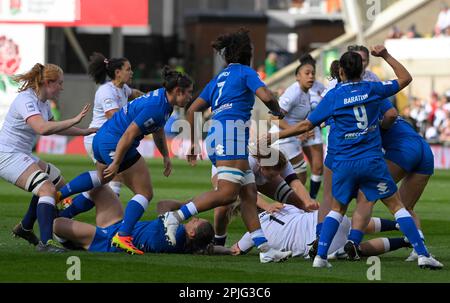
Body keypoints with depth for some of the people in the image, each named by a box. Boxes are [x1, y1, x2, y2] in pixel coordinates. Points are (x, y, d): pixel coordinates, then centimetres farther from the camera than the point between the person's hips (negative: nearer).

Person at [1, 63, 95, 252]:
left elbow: (54, 128, 29)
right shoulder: (26, 100, -20)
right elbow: (43, 128, -36)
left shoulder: (43, 102, 11)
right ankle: (45, 242, -35)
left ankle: (25, 227, 32)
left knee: (58, 183, 22)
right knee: (47, 188, -26)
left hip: (22, 155, 11)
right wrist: (74, 121, -32)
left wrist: (86, 132, 26)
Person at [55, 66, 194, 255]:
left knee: (102, 177, 38)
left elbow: (158, 131, 24)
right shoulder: (155, 108, -24)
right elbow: (129, 135, -25)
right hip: (115, 144, -11)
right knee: (145, 193, -6)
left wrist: (165, 156, 21)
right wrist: (116, 163, -21)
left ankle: (58, 194, 42)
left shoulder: (163, 100, 7)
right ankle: (123, 236, -15)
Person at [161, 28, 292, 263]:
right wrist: (278, 111, 10)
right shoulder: (245, 72, 5)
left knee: (249, 193, 5)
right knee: (228, 193, -18)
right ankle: (176, 217, -26)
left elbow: (193, 109, 24)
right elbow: (266, 96, -10)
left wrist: (192, 142, 29)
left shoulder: (219, 78, 25)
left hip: (216, 135, 9)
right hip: (231, 131, -9)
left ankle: (264, 249, -1)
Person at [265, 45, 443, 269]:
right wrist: (385, 55, 22)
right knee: (396, 205, 6)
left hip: (344, 164, 0)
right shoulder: (373, 89, 1)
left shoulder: (333, 96, -2)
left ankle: (320, 256, 6)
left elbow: (306, 126, 0)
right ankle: (422, 254, -1)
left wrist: (274, 136, 9)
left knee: (337, 209, 18)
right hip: (372, 161, 0)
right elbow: (405, 78, 15)